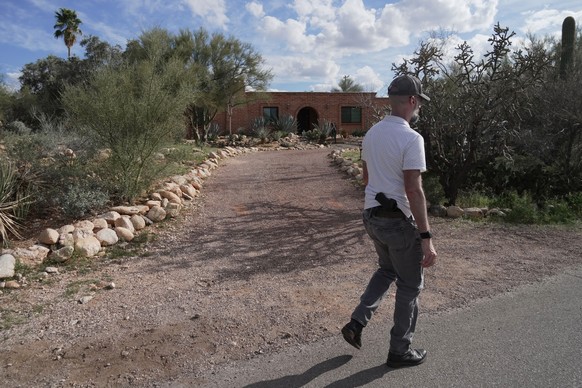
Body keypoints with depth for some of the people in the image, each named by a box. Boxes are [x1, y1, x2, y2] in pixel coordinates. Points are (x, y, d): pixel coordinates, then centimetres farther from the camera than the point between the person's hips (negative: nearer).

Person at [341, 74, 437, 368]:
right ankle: (399, 351, 25)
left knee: (387, 270, 28)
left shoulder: (372, 133, 7)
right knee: (410, 285, 11)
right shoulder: (411, 138, -18)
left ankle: (356, 323, 21)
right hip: (399, 221, -8)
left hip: (372, 216, 8)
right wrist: (426, 238, -20)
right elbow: (414, 191, -23)